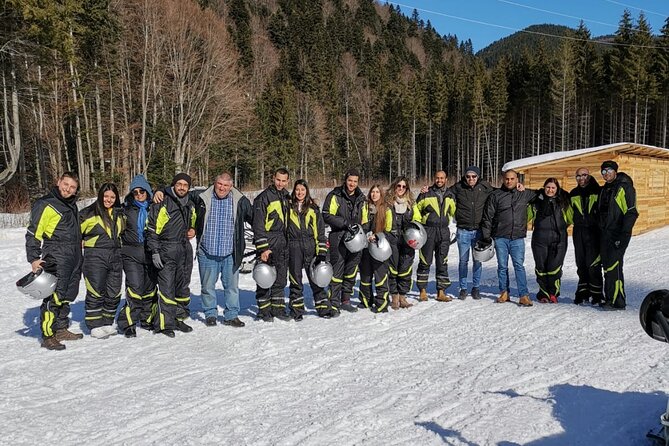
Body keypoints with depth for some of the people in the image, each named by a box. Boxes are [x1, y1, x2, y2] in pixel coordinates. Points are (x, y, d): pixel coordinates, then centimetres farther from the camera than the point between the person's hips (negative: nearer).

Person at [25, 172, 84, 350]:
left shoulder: (71, 205, 17)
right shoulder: (46, 205, -8)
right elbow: (33, 233, -11)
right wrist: (34, 258, -17)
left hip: (74, 259, 9)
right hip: (56, 259, -8)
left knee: (67, 295, 14)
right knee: (53, 296, -9)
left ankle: (61, 329, 25)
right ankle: (48, 336, -3)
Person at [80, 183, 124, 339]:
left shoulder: (119, 214, 13)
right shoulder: (88, 214, -3)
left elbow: (122, 233, 30)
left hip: (115, 258, 5)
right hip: (95, 257, -5)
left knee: (114, 293, 7)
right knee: (96, 292, -5)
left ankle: (107, 323, 20)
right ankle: (95, 326, 5)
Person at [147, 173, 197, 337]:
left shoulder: (190, 205, 14)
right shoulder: (161, 203, -7)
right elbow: (151, 229, -8)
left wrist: (193, 229, 9)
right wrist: (154, 251, -13)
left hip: (185, 250, 7)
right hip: (167, 251, -7)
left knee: (183, 287, 12)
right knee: (167, 288, -7)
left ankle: (179, 318, 24)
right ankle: (164, 324, 1)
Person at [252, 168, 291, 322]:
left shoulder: (286, 197, 13)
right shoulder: (263, 198, -8)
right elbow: (258, 225, -12)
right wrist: (263, 248, -17)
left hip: (283, 244, 6)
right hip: (268, 244, -6)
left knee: (281, 279, 11)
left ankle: (278, 308, 20)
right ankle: (264, 310, 10)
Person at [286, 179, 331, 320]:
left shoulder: (313, 208, 7)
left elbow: (320, 230, 5)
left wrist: (322, 252, -2)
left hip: (310, 247, 0)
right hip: (294, 246, 0)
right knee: (295, 279, 3)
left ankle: (323, 308, 12)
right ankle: (296, 310, 12)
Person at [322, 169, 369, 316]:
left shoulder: (361, 198, 14)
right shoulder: (335, 195, -4)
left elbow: (364, 221, 22)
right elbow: (327, 215, -12)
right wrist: (346, 223, -18)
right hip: (339, 239, -6)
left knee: (351, 271, 12)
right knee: (337, 271, -8)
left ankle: (346, 300, 25)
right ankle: (334, 304, -2)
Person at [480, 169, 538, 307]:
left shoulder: (525, 194, 9)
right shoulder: (495, 195, 4)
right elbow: (487, 217, 4)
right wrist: (486, 236, -1)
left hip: (518, 238, 0)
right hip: (500, 237, 0)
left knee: (519, 265, -5)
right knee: (502, 266, 7)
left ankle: (524, 295, -3)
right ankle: (504, 293, 19)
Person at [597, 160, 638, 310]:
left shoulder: (625, 187, -9)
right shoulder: (604, 190, 16)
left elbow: (631, 213, -15)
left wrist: (623, 235, -20)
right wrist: (600, 228, 15)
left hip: (618, 234, -8)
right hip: (605, 234, 8)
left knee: (614, 266, -11)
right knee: (607, 266, 9)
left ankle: (617, 301, -6)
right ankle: (610, 298, 17)